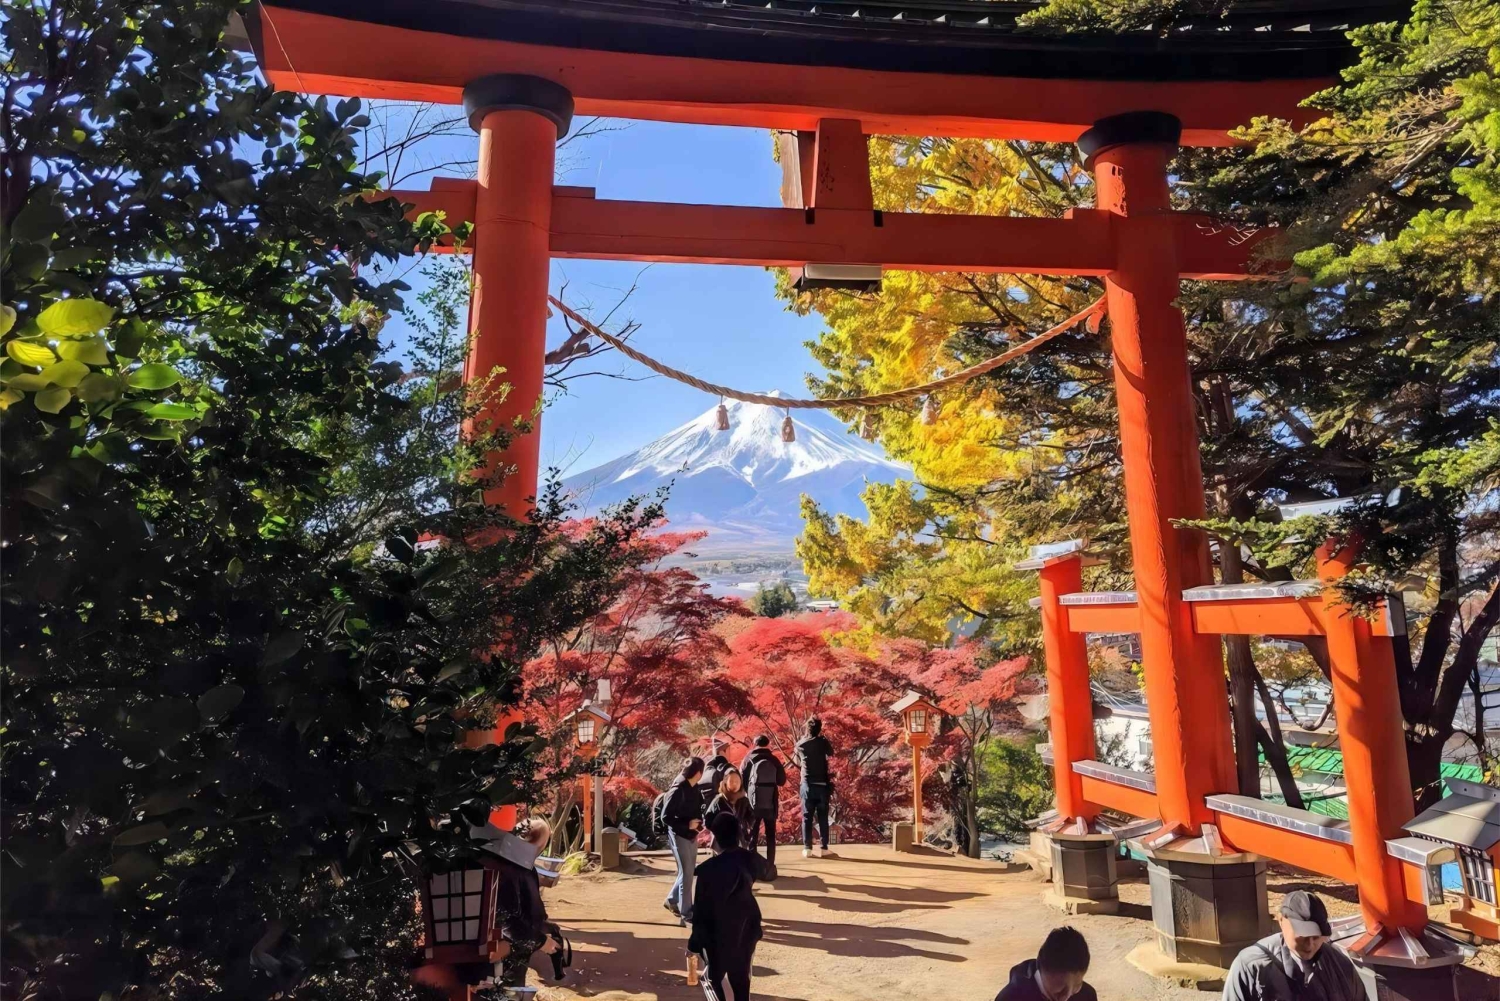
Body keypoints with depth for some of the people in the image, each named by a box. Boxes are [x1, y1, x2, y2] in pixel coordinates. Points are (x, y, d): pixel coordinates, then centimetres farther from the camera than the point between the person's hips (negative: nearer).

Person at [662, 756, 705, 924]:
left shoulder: (695, 789, 2)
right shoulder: (677, 790, -22)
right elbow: (665, 816, -21)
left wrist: (699, 822, -5)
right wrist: (687, 825, -23)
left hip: (692, 835, 8)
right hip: (679, 836, -8)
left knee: (688, 872, 18)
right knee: (686, 873, 0)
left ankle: (672, 900, 36)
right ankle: (686, 913, 13)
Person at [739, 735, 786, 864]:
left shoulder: (748, 759, 0)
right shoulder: (774, 760, 2)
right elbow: (782, 780, 7)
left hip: (753, 803, -1)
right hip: (770, 803, 1)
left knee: (752, 836, 9)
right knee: (770, 835, 11)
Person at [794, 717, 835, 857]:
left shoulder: (800, 744, 2)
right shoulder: (823, 742, -5)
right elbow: (831, 754, 15)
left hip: (807, 785, 1)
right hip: (822, 785, -1)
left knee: (807, 817, 4)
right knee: (823, 817, 6)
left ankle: (807, 848, 0)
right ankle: (824, 847, 4)